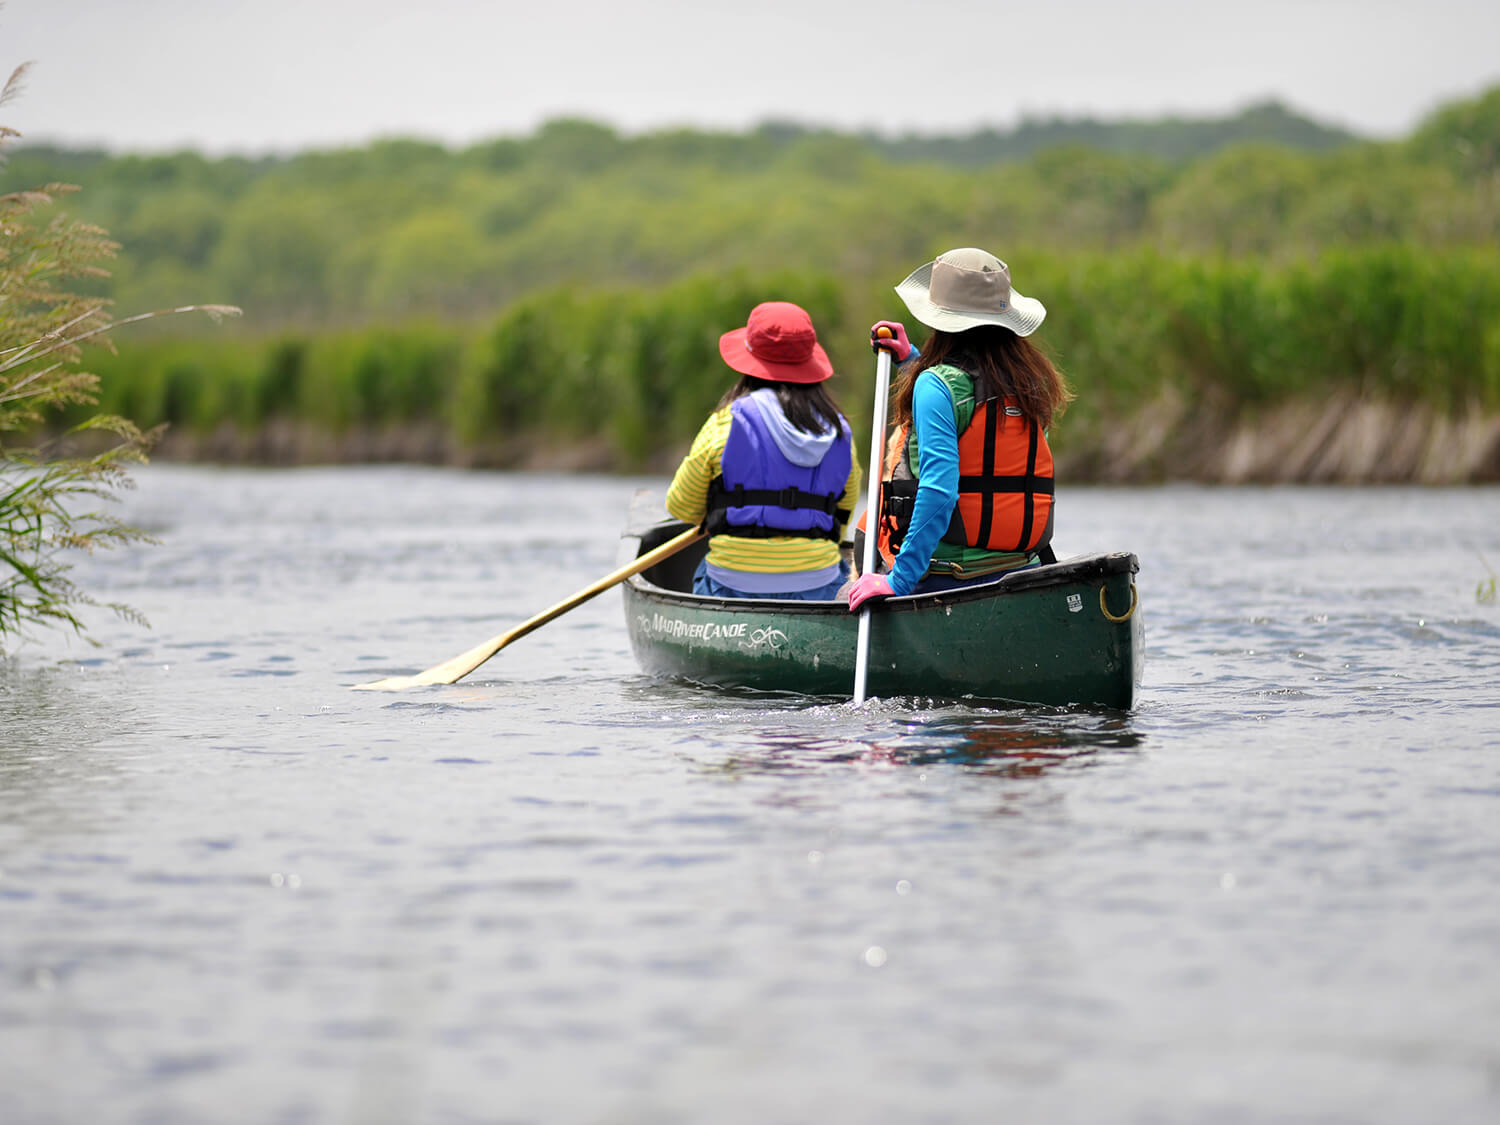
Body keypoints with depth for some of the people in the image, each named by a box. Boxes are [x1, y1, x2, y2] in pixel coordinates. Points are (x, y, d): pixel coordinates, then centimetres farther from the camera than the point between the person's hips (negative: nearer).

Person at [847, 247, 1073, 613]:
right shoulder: (1029, 381, 9)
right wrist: (912, 359, 35)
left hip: (945, 579, -7)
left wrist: (899, 580, -22)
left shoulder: (935, 385, -11)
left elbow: (938, 489, -21)